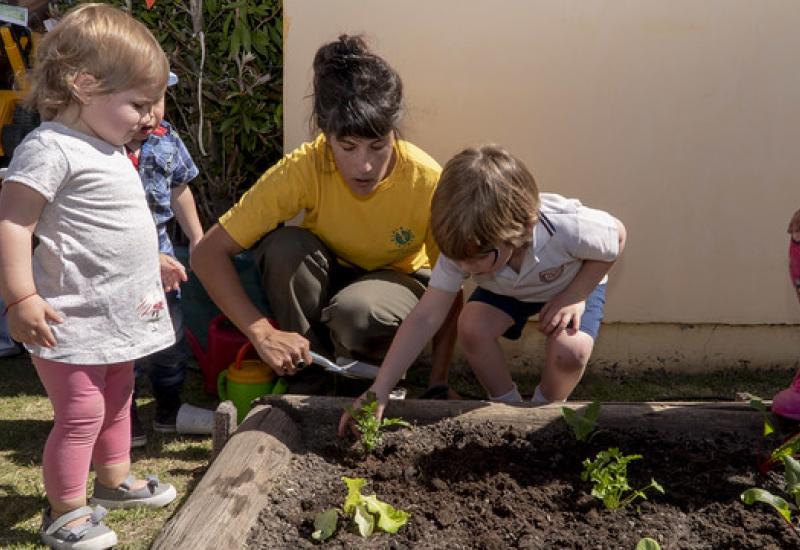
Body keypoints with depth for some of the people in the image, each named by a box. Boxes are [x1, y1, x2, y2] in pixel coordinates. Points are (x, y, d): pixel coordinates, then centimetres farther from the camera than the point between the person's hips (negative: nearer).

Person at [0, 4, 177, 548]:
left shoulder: (108, 148, 12)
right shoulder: (51, 147, -19)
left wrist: (152, 260, 28)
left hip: (117, 313, 10)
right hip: (73, 319, -10)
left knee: (117, 398, 22)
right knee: (81, 413, -2)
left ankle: (115, 479, 40)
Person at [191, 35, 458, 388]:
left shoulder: (427, 183, -29)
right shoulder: (303, 169, -28)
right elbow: (207, 254, -28)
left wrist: (438, 384, -23)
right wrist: (264, 333, -38)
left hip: (397, 280, -1)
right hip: (326, 278, 2)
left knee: (358, 310, -36)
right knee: (285, 247, -31)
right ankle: (310, 368, -11)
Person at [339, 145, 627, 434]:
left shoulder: (566, 228, -41)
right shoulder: (460, 248, -33)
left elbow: (616, 235, -19)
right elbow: (424, 318, -34)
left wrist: (573, 298, -27)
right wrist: (379, 391, -39)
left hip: (573, 285, -2)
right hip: (506, 289, 3)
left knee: (568, 352, -30)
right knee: (472, 324, -27)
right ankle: (508, 408, -2)